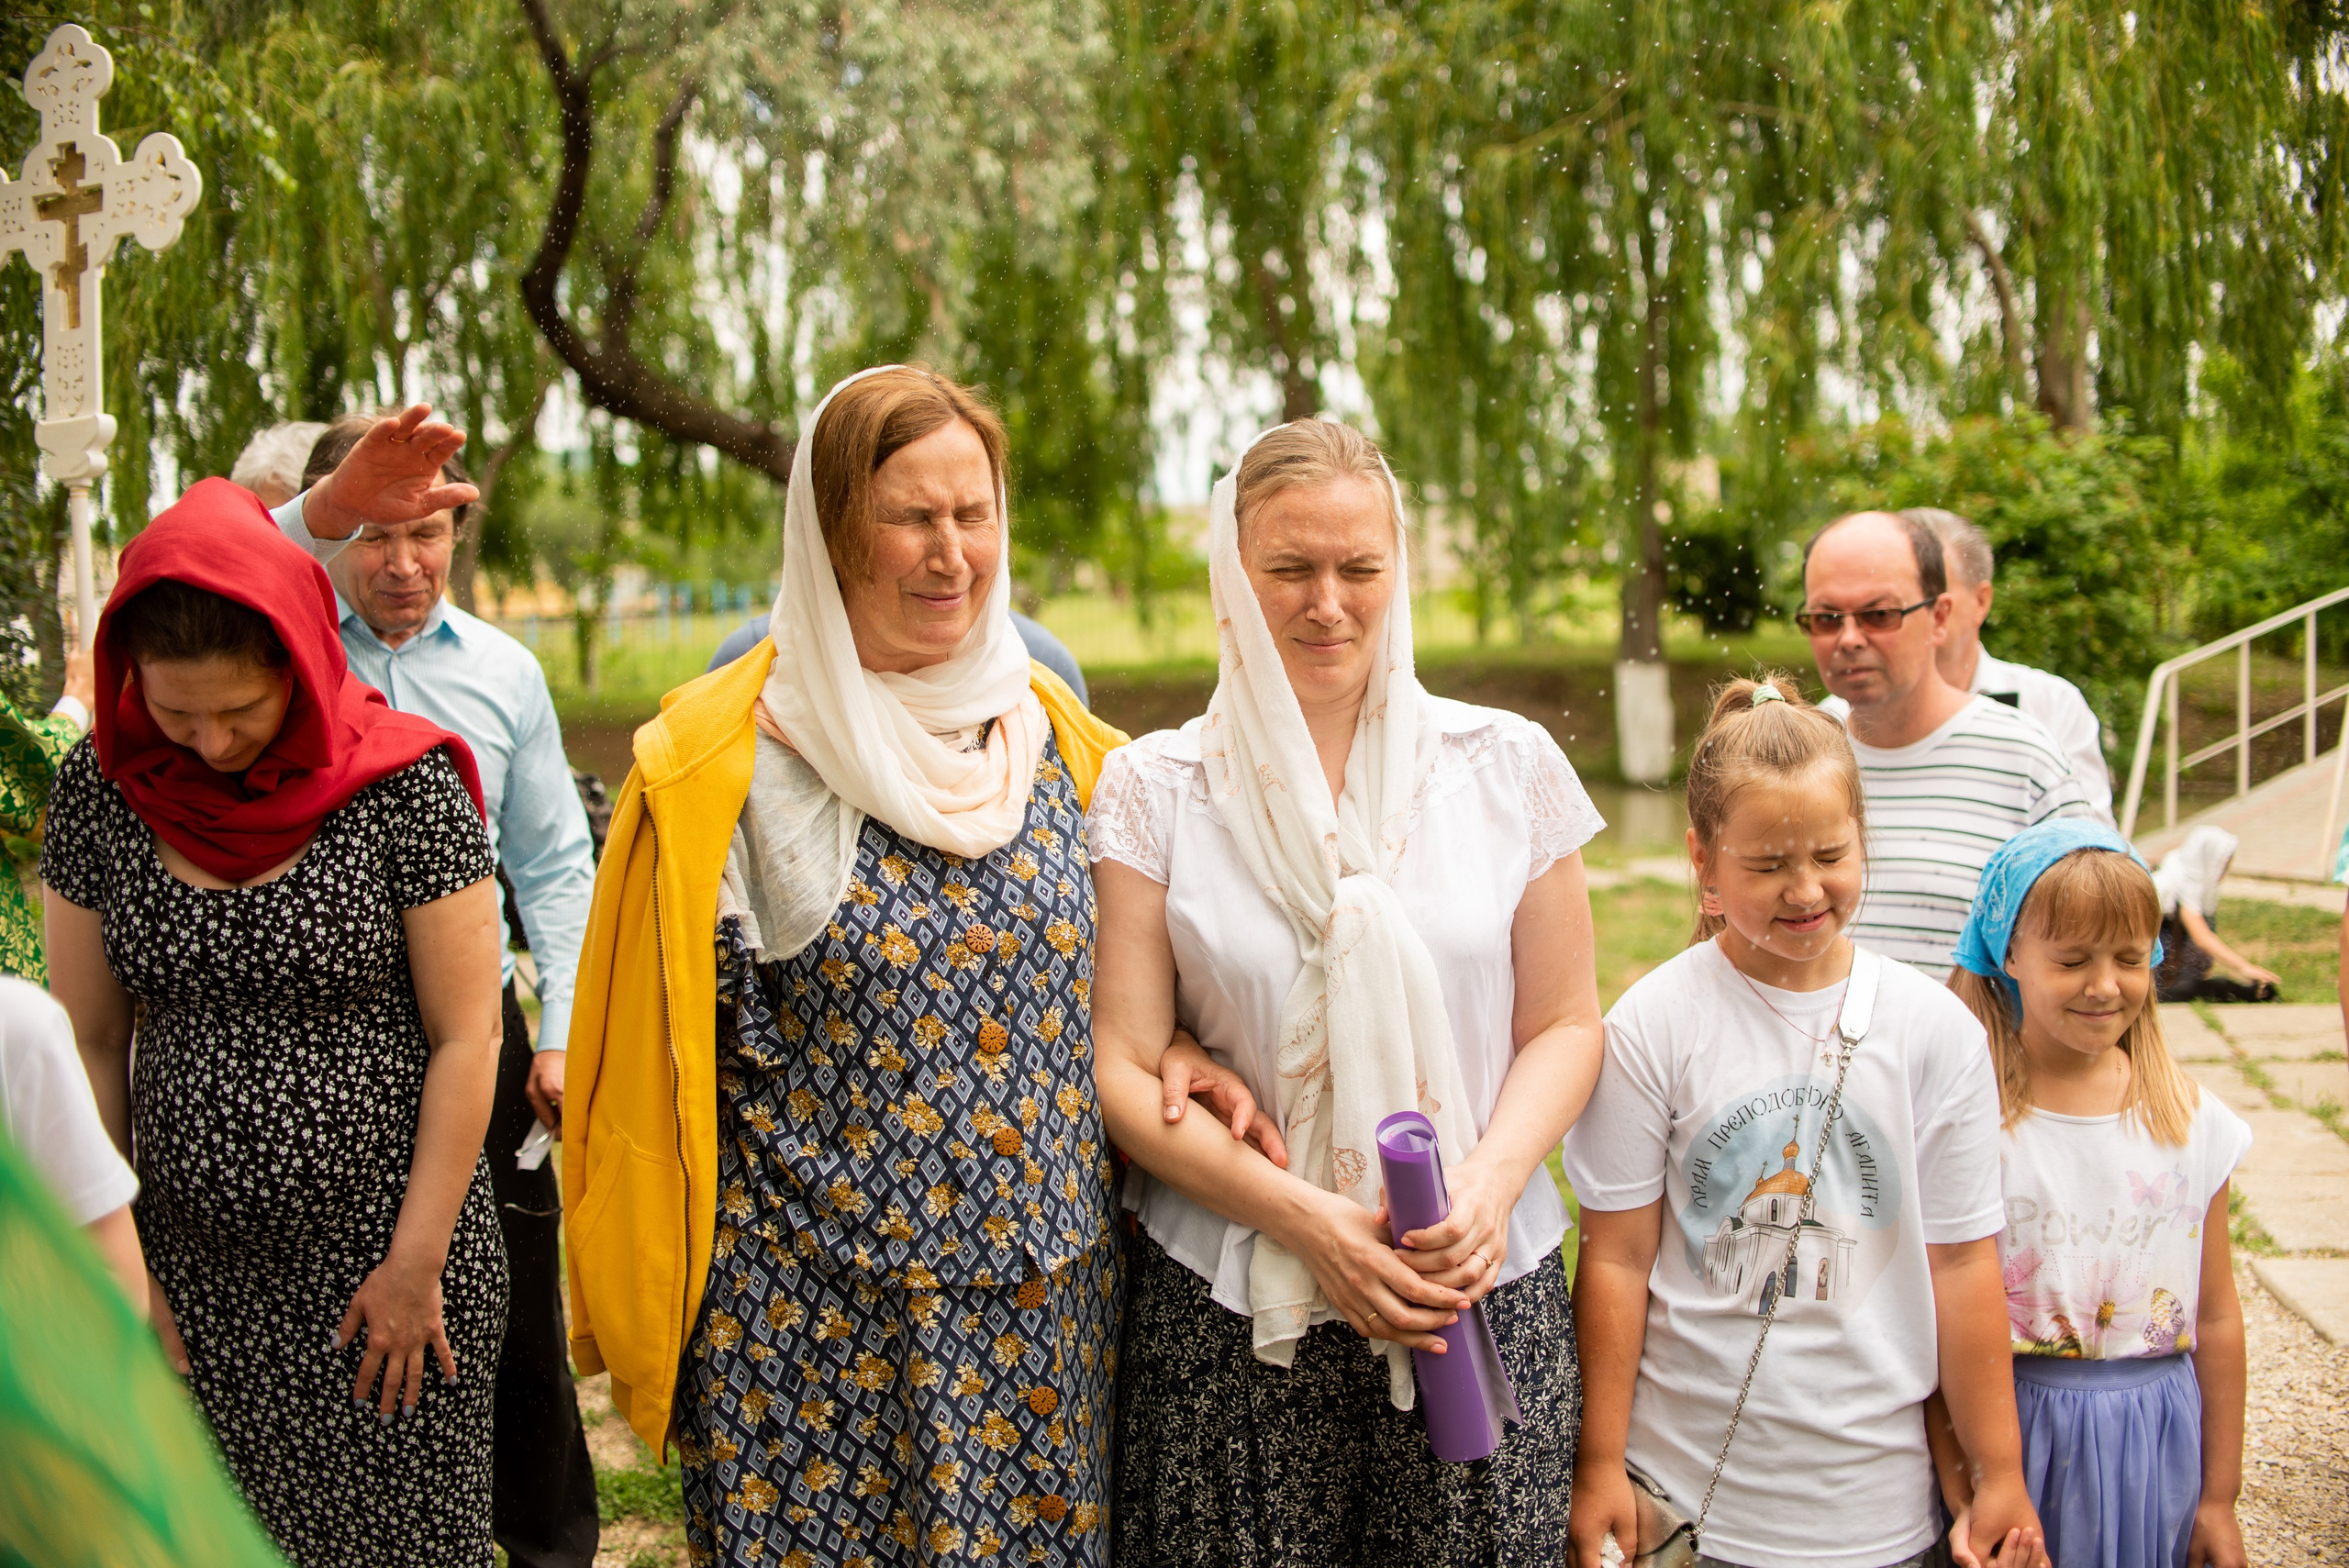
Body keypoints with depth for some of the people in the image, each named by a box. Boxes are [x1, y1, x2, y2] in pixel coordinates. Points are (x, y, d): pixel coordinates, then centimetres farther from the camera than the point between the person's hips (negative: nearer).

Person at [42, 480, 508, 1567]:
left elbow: (464, 1040, -9)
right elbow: (89, 1042, 4)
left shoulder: (402, 789, -12)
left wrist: (416, 1263, -8)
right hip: (194, 1270, 3)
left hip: (384, 1258, -3)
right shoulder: (104, 790, -2)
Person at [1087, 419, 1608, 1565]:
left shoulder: (1509, 767, 4)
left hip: (1481, 1300, 1)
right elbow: (1124, 1072, -2)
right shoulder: (1152, 790, 1)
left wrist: (1491, 1185, -10)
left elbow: (1565, 1023, 8)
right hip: (1226, 1320, -1)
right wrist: (1304, 1216, -13)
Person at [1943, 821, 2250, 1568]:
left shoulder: (2191, 1120, -1)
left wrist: (2219, 1497, 8)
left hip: (2155, 1448, 2)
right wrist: (1959, 1490, -13)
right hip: (2013, 1437, -2)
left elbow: (2216, 1319, 5)